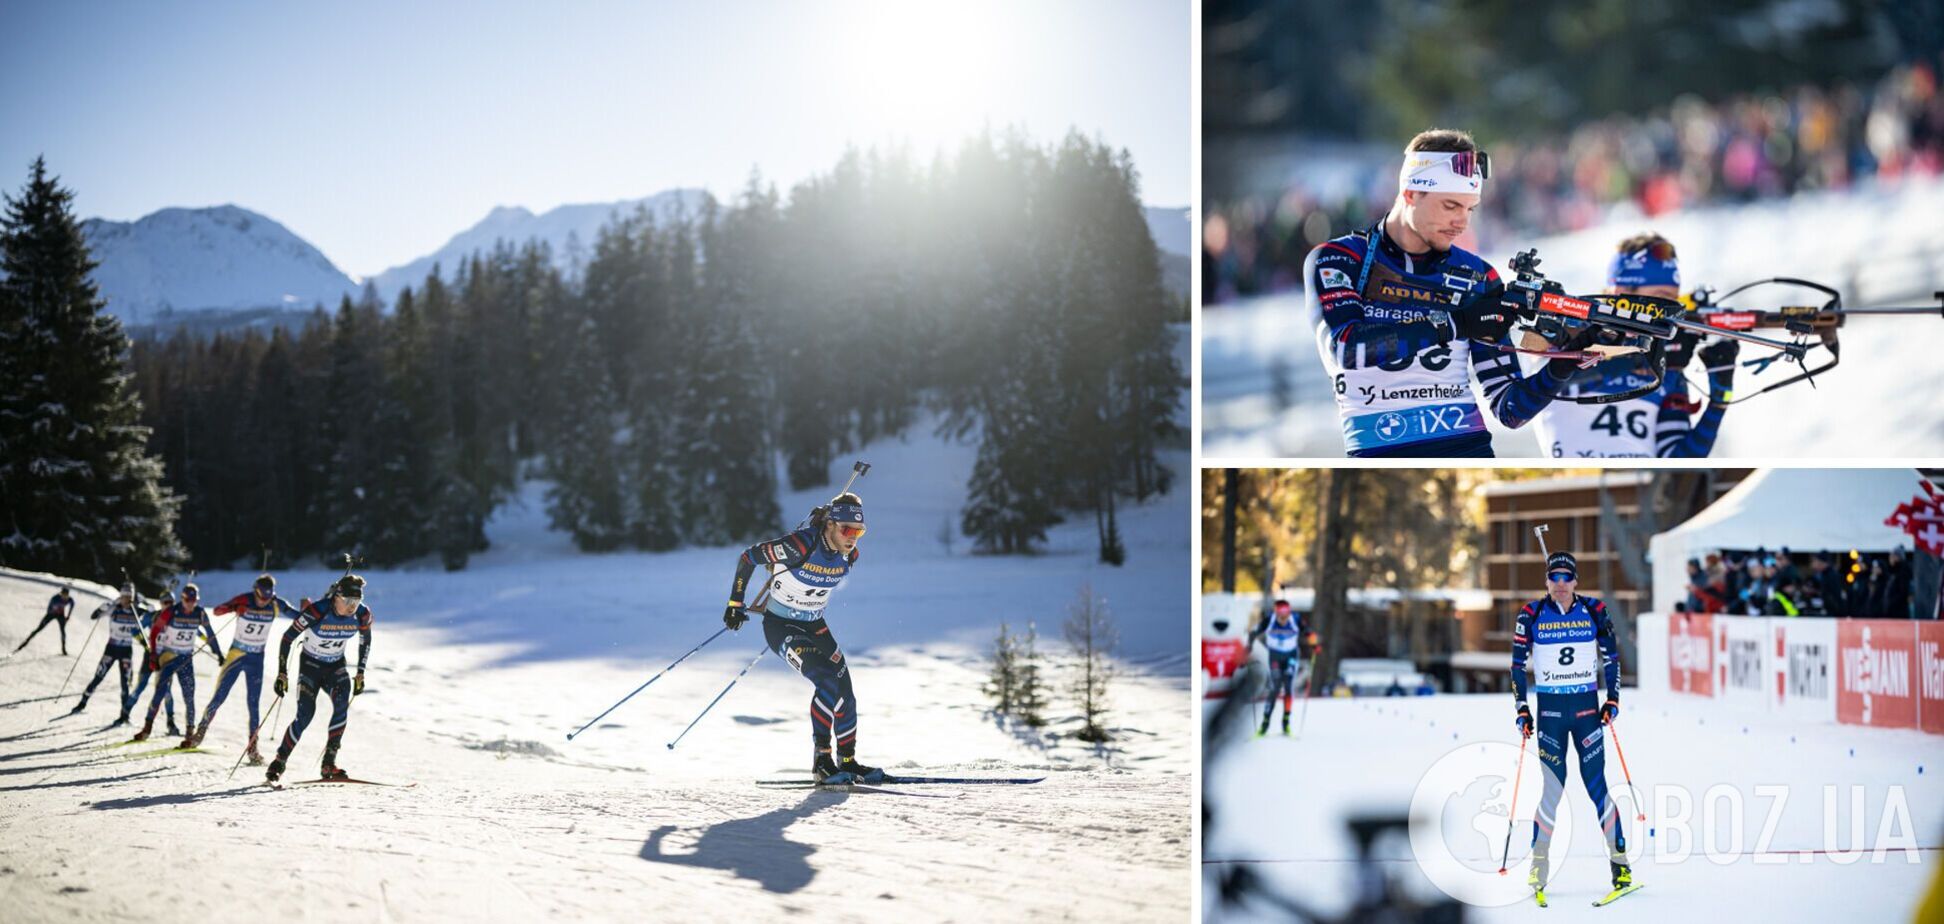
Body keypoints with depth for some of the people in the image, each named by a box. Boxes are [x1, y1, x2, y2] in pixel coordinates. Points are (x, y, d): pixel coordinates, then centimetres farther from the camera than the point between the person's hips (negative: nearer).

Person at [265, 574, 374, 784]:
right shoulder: (316, 611, -28)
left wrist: (360, 673, 4)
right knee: (305, 715, -18)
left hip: (336, 666, 3)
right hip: (310, 664, -3)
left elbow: (365, 641, 6)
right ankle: (278, 764, -2)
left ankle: (329, 764, -19)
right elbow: (287, 638, -18)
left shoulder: (363, 615, -15)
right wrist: (282, 673, -18)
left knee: (342, 705, -24)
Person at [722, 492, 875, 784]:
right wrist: (735, 604, -11)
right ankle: (821, 759, -11)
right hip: (780, 627, -6)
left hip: (814, 626, 7)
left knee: (845, 692, 0)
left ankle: (847, 761, 19)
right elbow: (748, 557, -16)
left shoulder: (849, 556, -8)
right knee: (828, 680, -23)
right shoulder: (800, 545, -28)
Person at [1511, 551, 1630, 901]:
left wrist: (1613, 699, 1)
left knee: (1596, 784, -4)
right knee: (1553, 787, -4)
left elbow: (1611, 656, 9)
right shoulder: (1532, 614, -1)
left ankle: (1620, 860, 3)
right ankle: (1539, 865, 6)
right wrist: (1522, 709, -2)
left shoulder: (1593, 611, 0)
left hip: (1587, 705, 0)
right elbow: (1518, 663, 3)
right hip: (1549, 708, 0)